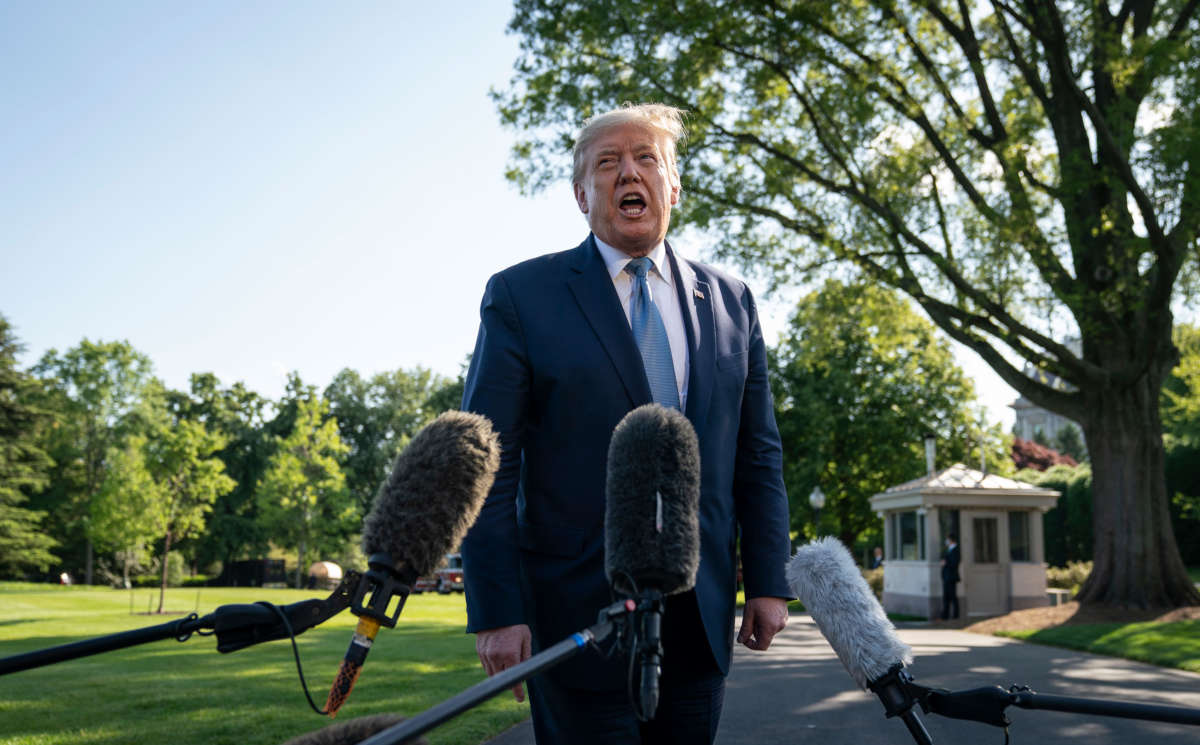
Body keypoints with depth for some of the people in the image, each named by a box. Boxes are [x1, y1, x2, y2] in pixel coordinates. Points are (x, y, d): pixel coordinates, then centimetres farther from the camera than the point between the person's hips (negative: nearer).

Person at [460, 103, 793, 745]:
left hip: (701, 618, 4)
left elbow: (758, 454, 11)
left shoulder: (729, 302, 10)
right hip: (578, 617, -3)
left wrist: (768, 582, 6)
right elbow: (487, 467, -6)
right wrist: (496, 613, -10)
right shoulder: (521, 296, -1)